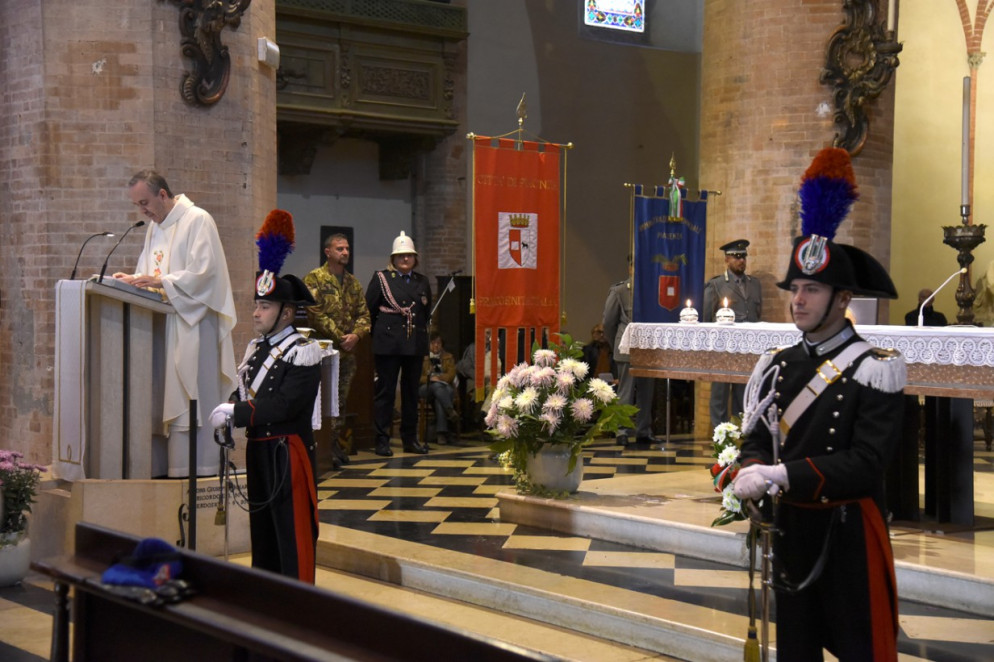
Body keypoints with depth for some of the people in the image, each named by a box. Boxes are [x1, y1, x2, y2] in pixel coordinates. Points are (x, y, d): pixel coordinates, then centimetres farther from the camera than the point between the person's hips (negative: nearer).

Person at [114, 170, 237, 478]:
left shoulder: (198, 221, -6)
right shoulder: (154, 227, 20)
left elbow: (204, 271, -14)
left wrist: (160, 282, -20)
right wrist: (133, 279, 2)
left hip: (192, 322, -8)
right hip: (161, 324, 8)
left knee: (191, 394, -9)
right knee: (159, 396, 2)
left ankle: (195, 463, -7)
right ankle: (161, 463, 4)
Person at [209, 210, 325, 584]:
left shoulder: (303, 353, -14)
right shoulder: (256, 349, 12)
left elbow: (284, 405, -23)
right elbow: (244, 392, 16)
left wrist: (234, 413, -21)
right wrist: (228, 411, -7)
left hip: (287, 453, -8)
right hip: (258, 451, 8)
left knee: (293, 532, -3)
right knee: (262, 527, 17)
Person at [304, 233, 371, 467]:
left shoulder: (353, 282, 16)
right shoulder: (314, 279, -4)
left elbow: (363, 313, 12)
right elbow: (316, 314, -12)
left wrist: (356, 335, -7)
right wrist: (339, 337, -14)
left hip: (348, 351, 6)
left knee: (341, 401, 9)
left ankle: (335, 445, 16)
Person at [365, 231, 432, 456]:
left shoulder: (422, 282, 13)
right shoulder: (381, 278, 1)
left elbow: (427, 311, 18)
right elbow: (368, 309, 1)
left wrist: (420, 330, 9)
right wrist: (378, 332, 0)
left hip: (415, 344, 4)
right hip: (388, 344, -4)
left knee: (412, 391, 9)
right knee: (385, 391, -2)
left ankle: (410, 438, 17)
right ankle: (382, 440, 3)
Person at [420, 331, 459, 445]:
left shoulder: (448, 357, 22)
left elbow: (451, 376, 8)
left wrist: (438, 378, -9)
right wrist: (430, 379, -13)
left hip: (445, 388, 1)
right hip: (426, 388, -1)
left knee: (439, 399, -37)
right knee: (437, 386, -38)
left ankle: (441, 433, -47)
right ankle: (451, 412, -54)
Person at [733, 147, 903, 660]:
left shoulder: (876, 370, -10)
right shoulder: (776, 366, 7)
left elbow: (866, 463, -19)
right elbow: (756, 440, 5)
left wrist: (783, 476, -25)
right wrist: (752, 474, -18)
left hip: (850, 536, -5)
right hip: (790, 532, 5)